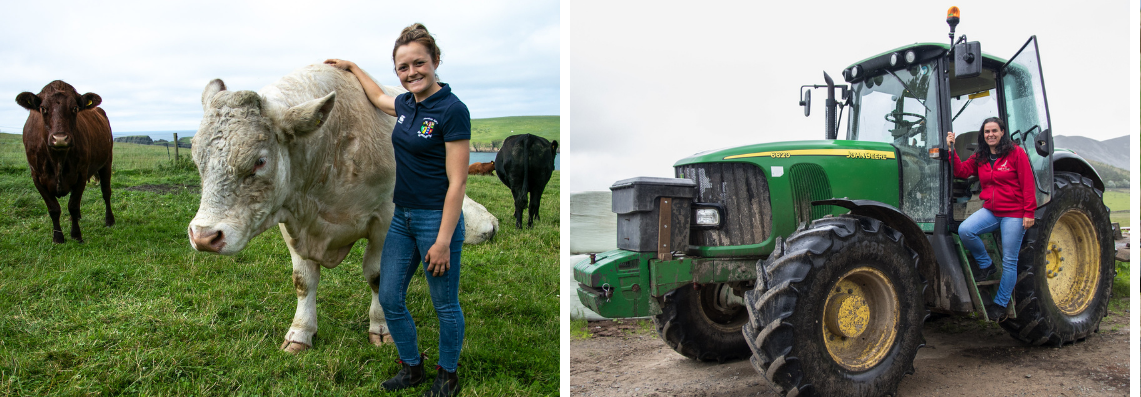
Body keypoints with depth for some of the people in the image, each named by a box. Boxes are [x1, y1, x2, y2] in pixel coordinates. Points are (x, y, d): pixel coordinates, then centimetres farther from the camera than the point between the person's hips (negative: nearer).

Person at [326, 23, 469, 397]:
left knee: (445, 306, 7)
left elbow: (457, 183, -19)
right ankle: (412, 367, 33)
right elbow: (378, 97, 33)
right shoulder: (408, 104, 6)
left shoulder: (452, 110, -16)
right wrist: (352, 67, 41)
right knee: (390, 299, 13)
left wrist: (443, 241, -20)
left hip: (437, 220, -8)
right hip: (402, 217, 8)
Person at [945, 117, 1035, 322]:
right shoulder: (980, 157, 11)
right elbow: (961, 171, 1)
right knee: (965, 230, -25)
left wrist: (1029, 212, -12)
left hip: (1013, 213, -4)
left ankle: (1000, 304, 13)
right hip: (990, 210, 4)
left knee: (1009, 261, 1)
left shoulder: (1016, 153, -5)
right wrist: (952, 149, -8)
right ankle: (985, 265, 0)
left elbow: (1028, 184, -7)